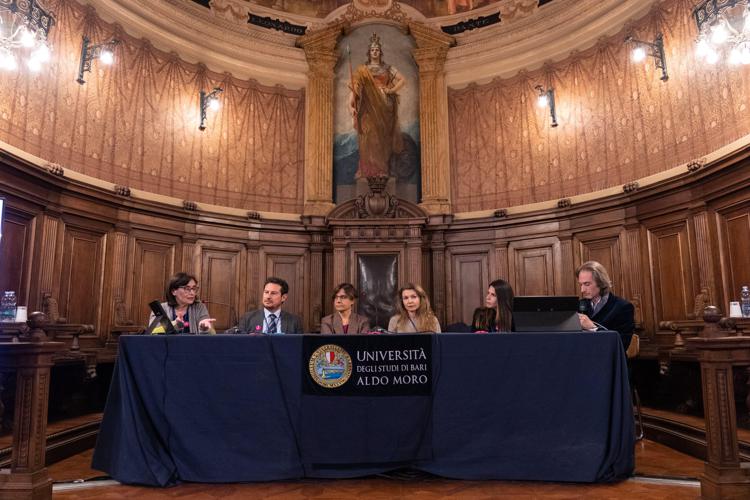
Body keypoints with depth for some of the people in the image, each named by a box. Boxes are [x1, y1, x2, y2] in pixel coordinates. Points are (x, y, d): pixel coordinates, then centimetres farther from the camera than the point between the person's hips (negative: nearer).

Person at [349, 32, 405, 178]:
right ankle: (368, 170, -1)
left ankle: (382, 169, 9)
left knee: (383, 138, 3)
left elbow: (403, 80, 10)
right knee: (369, 139, -7)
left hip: (384, 108, 2)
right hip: (368, 109, -1)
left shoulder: (387, 68, 11)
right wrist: (350, 105, -19)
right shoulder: (362, 70, 5)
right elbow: (354, 88, -5)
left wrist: (392, 90, -4)